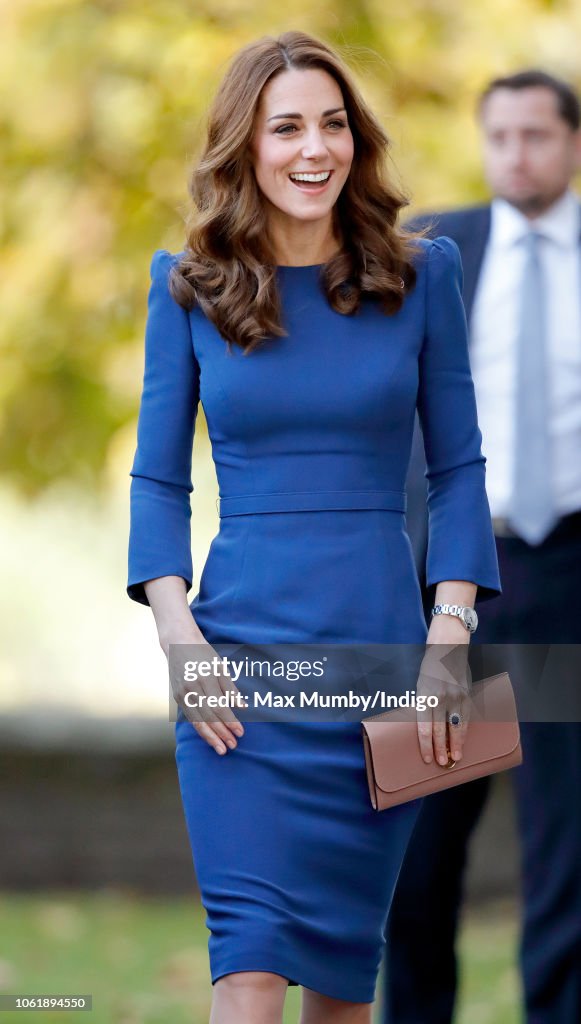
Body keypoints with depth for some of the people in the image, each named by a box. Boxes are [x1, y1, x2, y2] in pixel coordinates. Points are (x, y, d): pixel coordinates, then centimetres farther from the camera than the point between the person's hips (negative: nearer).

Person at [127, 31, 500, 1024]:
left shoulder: (420, 274, 4)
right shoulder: (189, 287, 3)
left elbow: (458, 467, 6)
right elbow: (158, 476, 5)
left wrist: (451, 632, -6)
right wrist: (176, 629, -8)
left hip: (381, 647, 1)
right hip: (240, 653, -1)